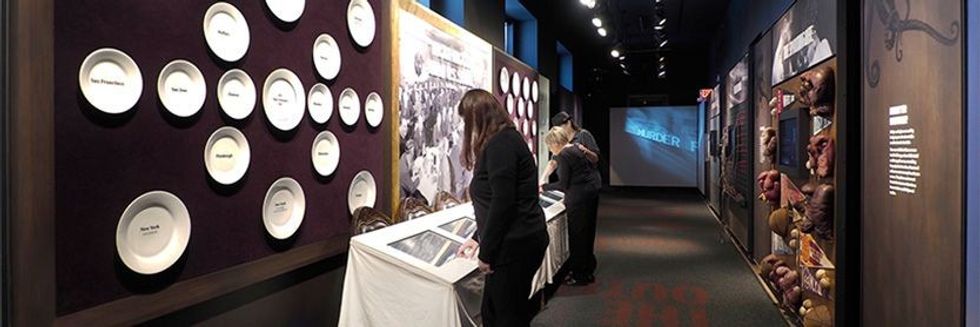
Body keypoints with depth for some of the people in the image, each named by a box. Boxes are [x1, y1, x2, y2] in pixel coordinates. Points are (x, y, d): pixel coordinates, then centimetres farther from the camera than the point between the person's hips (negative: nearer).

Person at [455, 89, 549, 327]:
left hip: (515, 245, -10)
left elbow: (503, 203, -22)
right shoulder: (505, 140, 16)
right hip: (517, 241, 10)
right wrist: (478, 238, 24)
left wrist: (486, 253, -14)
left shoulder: (500, 143, -16)